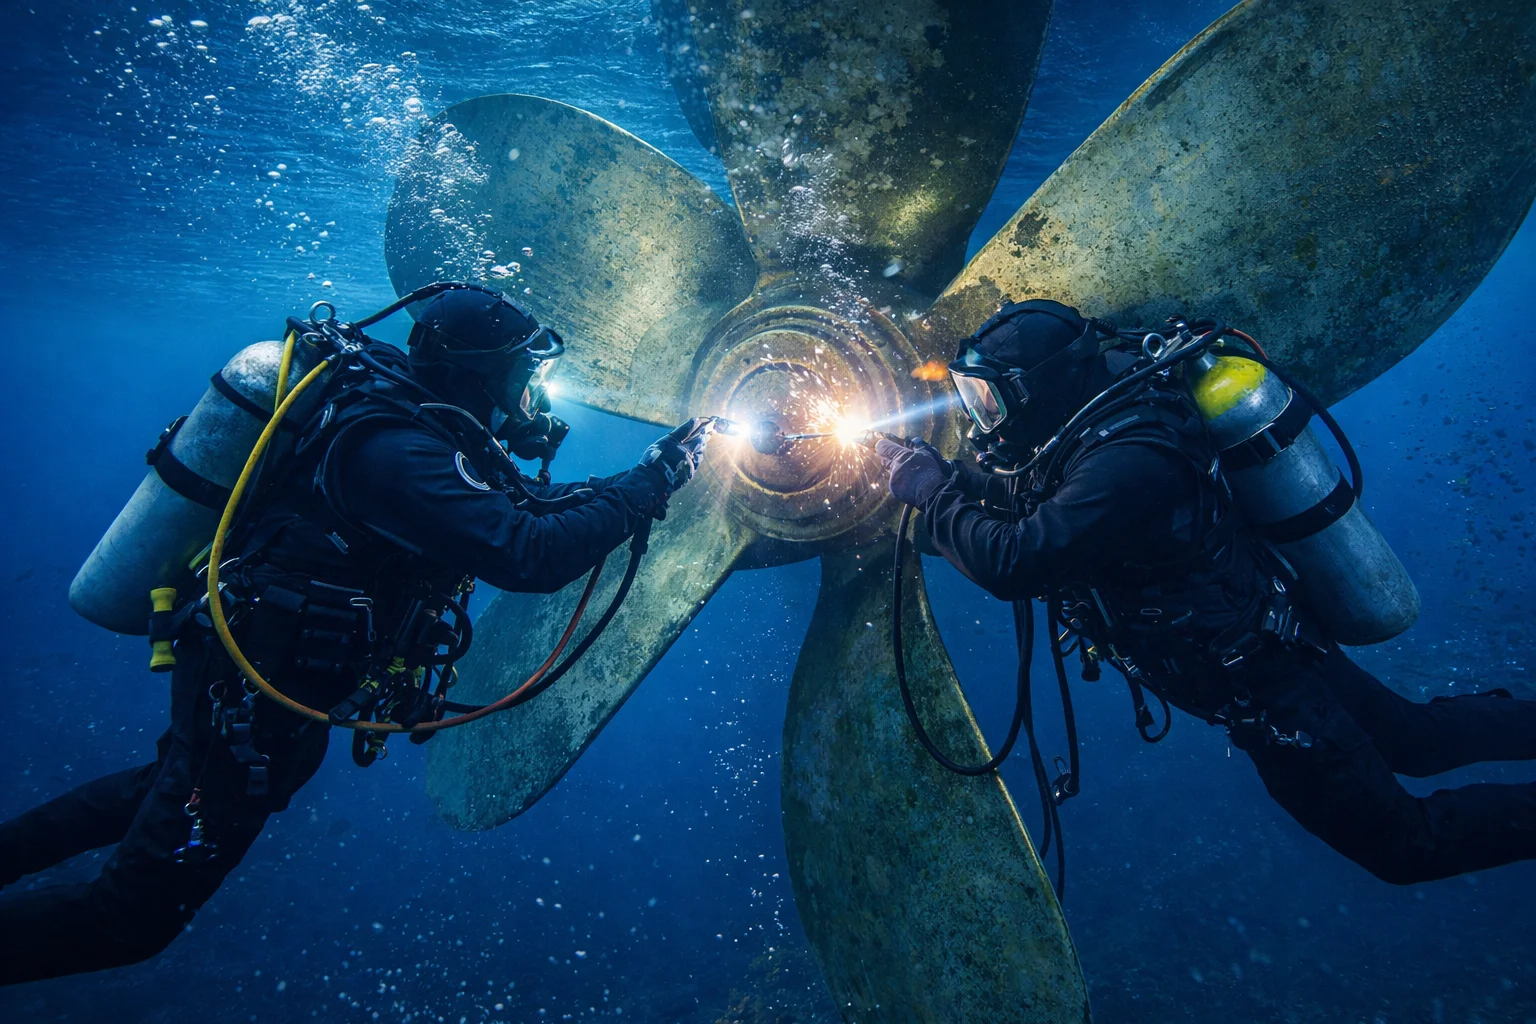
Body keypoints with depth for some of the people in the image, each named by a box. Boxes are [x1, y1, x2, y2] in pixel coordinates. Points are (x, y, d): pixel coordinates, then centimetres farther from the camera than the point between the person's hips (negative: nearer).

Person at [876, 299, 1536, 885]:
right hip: (1276, 642, 9)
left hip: (1266, 691, -9)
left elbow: (1011, 563, -41)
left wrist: (929, 491, -27)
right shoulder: (1093, 429, -4)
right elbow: (1019, 496, 10)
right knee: (1417, 743, 28)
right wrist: (941, 473, -2)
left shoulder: (1128, 464, -34)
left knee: (1405, 846, 11)